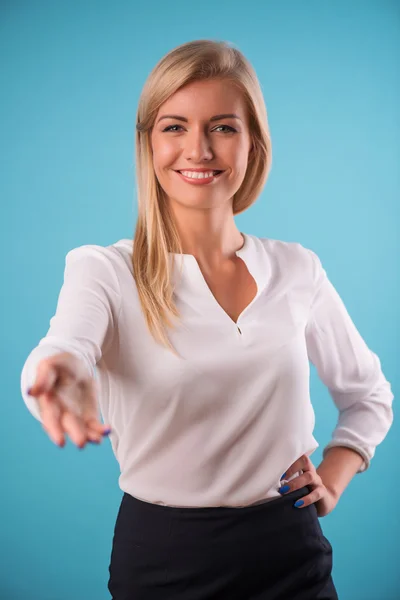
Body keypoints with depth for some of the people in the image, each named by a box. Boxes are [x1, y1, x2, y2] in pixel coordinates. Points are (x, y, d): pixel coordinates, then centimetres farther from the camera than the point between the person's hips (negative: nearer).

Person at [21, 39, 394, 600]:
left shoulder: (298, 270, -1)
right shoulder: (103, 270, -9)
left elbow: (369, 395, 13)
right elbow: (62, 348, -30)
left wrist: (334, 475, -3)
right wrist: (63, 373, -51)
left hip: (290, 554, 2)